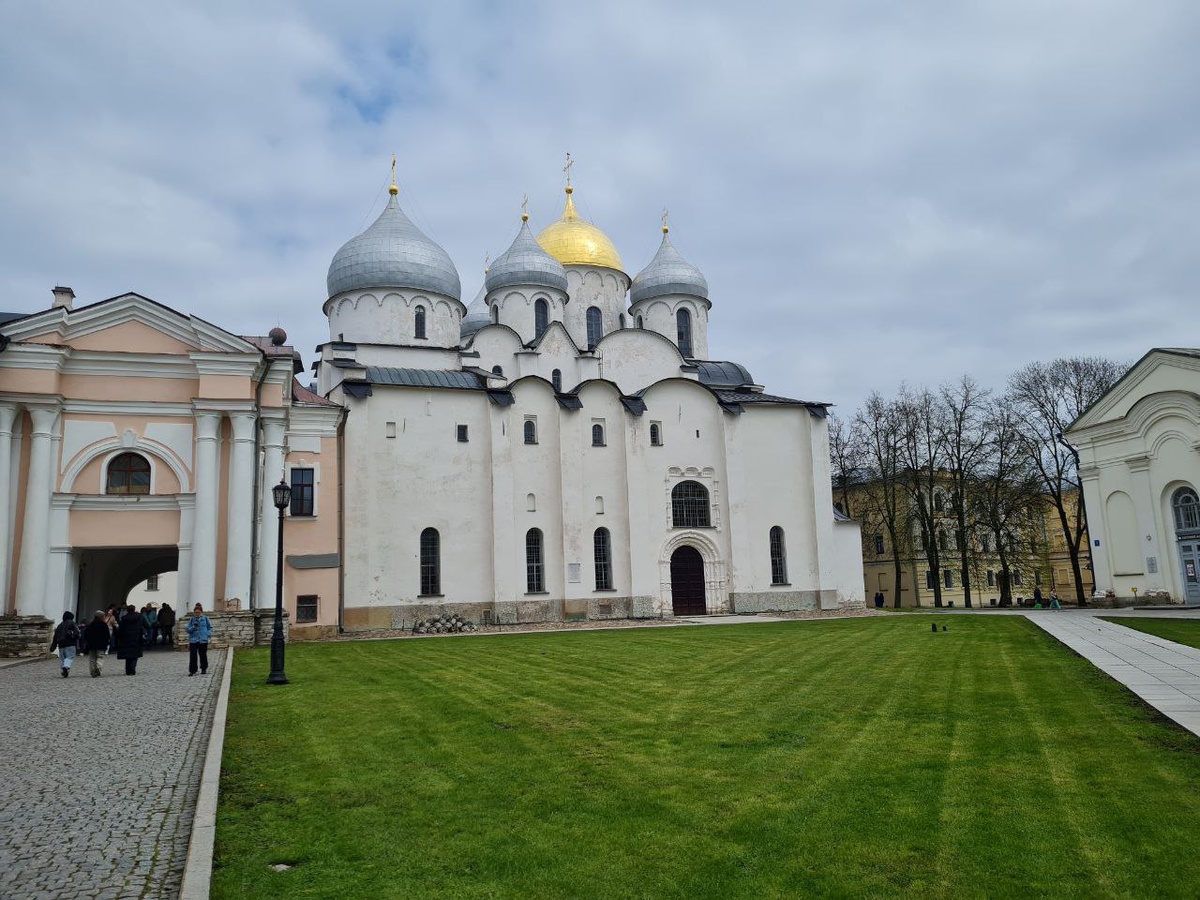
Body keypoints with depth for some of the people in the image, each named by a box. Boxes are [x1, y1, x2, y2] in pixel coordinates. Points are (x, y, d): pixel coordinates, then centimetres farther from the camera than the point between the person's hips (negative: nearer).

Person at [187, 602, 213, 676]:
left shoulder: (205, 619, 3)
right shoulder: (191, 620, 3)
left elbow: (210, 627, 10)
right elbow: (188, 629, 2)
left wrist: (208, 634, -6)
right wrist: (193, 627, -18)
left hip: (203, 640, 0)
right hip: (193, 640, 0)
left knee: (203, 655, 10)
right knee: (193, 656, -7)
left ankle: (204, 669, 24)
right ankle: (192, 671, -2)